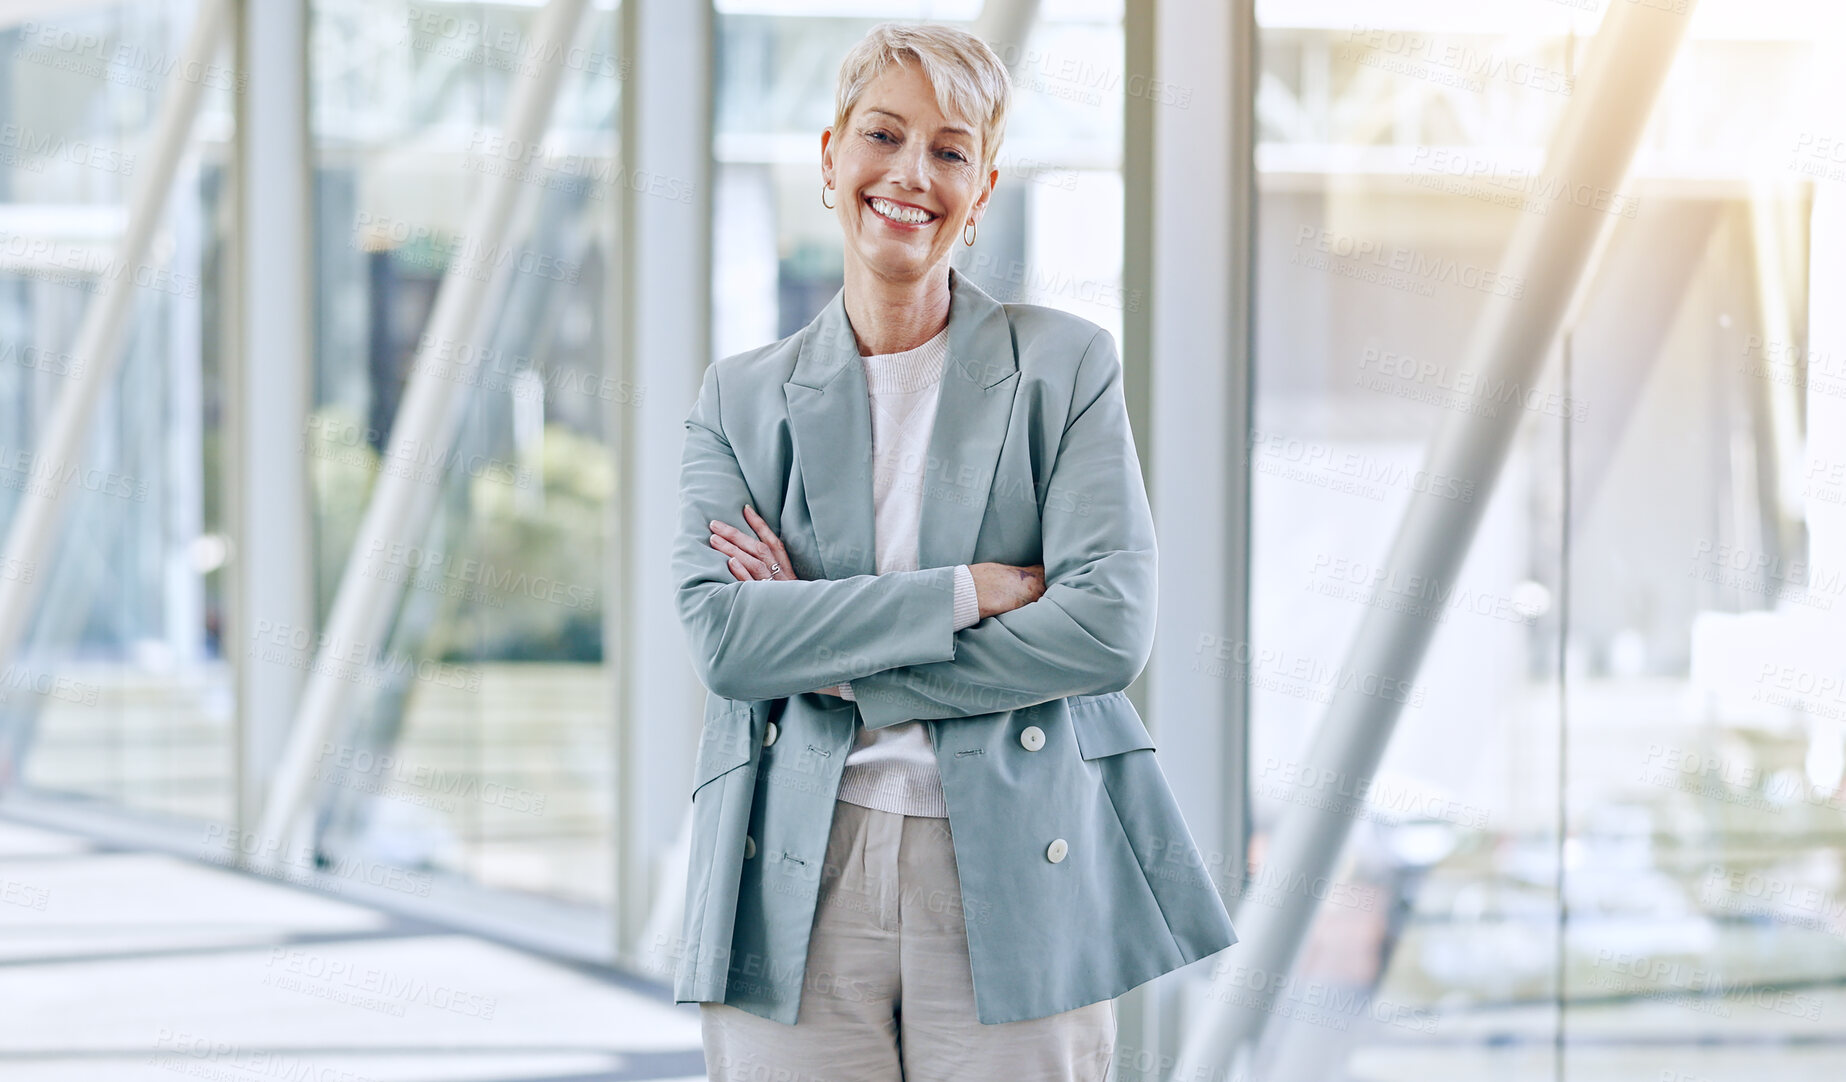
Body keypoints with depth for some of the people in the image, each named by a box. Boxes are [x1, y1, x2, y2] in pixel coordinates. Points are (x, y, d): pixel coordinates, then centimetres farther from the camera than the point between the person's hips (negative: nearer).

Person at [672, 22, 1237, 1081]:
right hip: (799, 901, 1)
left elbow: (1111, 625, -7)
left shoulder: (1066, 365, 6)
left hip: (1018, 893, -1)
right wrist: (972, 592, -12)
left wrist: (834, 666, -7)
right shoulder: (742, 398, 11)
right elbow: (723, 638, -5)